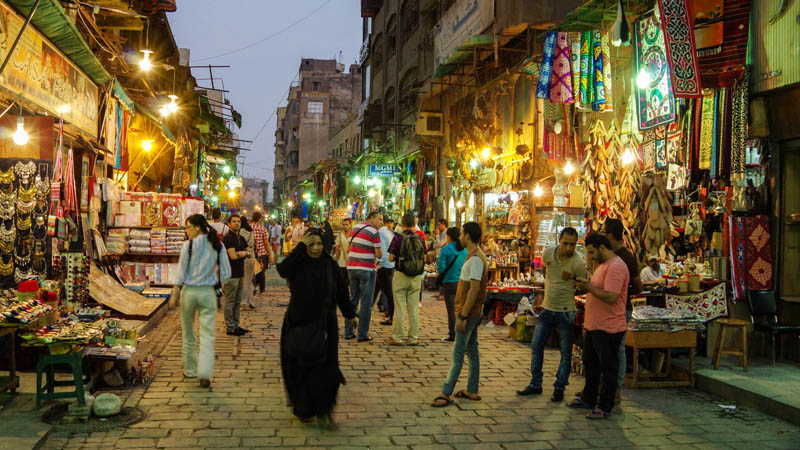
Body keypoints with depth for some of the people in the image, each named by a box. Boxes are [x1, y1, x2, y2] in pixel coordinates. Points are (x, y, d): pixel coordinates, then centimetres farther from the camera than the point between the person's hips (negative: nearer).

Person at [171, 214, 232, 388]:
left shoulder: (188, 245, -8)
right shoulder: (217, 246, -1)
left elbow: (181, 272, -5)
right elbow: (226, 273, -1)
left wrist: (175, 292, 3)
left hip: (189, 291, -1)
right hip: (208, 292, 1)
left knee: (188, 333, 15)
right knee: (207, 334, 1)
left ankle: (190, 369, 26)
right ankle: (205, 374, -9)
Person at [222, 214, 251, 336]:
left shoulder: (241, 238, 16)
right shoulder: (228, 238, -11)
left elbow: (249, 254, 12)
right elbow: (233, 255, -19)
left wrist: (243, 253, -11)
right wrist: (245, 253, -3)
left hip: (240, 273, 9)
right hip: (231, 274, -8)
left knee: (237, 302, 13)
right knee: (230, 302, -2)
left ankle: (236, 326, 20)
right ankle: (230, 328, 2)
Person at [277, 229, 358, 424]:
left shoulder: (329, 265, 2)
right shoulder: (297, 264, -7)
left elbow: (341, 291, 11)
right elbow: (282, 270, -31)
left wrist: (350, 315, 15)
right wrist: (300, 246, -30)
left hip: (324, 324, 2)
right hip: (299, 325, -1)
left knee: (325, 368, -1)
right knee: (300, 367, 4)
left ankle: (323, 409, 12)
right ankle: (303, 409, 19)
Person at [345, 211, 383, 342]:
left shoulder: (354, 228, 12)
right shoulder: (374, 232, -10)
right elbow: (378, 254, -12)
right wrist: (378, 253, 10)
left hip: (351, 268, 7)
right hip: (366, 270, -7)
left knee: (352, 300, 14)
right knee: (366, 303, 0)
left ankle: (348, 332, 15)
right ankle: (363, 334, 0)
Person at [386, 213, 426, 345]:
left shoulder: (398, 238, -9)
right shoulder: (420, 239, 0)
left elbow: (391, 258, -9)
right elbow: (424, 258, 5)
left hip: (401, 275, -3)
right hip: (417, 277, 3)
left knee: (399, 308, 3)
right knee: (414, 309, 9)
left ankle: (397, 338, 6)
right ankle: (413, 338, 13)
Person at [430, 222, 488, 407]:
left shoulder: (476, 259, -20)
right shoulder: (475, 257, 13)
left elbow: (474, 289, -24)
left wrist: (463, 317, -24)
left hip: (468, 314, -10)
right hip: (472, 313, 10)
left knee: (458, 355, -5)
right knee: (472, 352, 13)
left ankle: (446, 394, -1)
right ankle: (472, 390, 21)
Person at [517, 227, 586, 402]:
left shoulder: (578, 263, -18)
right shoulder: (548, 253, -4)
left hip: (565, 312, -5)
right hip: (547, 309, 5)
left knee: (565, 352, 4)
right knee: (536, 346, 9)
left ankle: (559, 388, 15)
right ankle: (535, 384, 21)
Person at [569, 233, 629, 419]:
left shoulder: (616, 267, -19)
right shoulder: (603, 265, 15)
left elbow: (611, 297, -28)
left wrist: (588, 287, -20)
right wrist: (586, 285, 8)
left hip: (608, 328, -11)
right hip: (593, 326, 11)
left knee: (608, 368, 0)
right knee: (590, 364, 20)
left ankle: (605, 407, 8)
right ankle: (588, 399, 33)